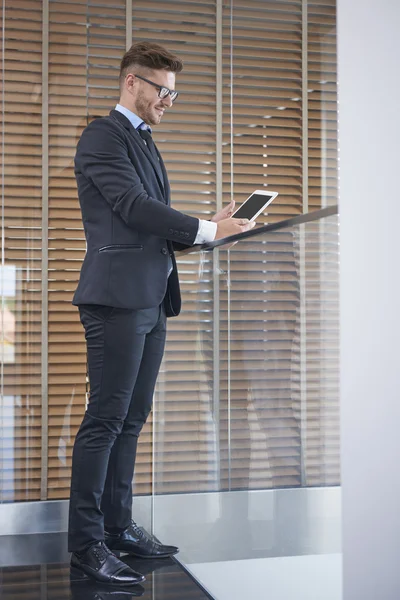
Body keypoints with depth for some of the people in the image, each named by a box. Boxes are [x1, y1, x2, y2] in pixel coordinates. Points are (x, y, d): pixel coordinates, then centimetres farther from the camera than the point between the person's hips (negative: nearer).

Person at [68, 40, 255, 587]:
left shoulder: (145, 143, 24)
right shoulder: (103, 136, -4)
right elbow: (134, 208, -15)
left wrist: (211, 230, 6)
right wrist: (209, 230, -15)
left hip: (152, 298, 9)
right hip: (118, 296, -9)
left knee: (131, 419, 12)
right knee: (106, 420, -7)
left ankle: (119, 529, 21)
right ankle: (86, 547, 0)